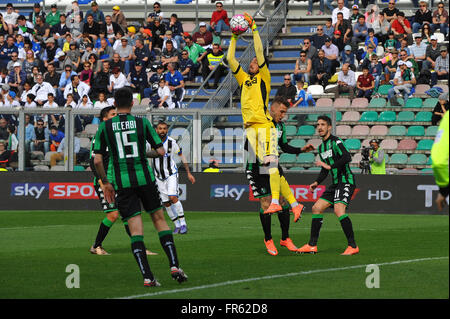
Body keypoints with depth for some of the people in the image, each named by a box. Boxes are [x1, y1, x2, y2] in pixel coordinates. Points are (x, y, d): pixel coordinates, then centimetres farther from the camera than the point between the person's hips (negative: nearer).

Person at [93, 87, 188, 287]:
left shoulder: (104, 127, 1)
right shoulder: (142, 123, 0)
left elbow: (98, 160, -2)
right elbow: (161, 151, 0)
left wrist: (105, 183, 11)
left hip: (121, 182, 0)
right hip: (144, 177, 0)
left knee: (135, 228, -1)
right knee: (159, 218, 14)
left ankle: (147, 276, -9)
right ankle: (174, 267, 5)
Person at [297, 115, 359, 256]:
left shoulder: (336, 142, -10)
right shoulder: (321, 147, 17)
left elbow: (347, 157, -25)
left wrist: (330, 166, -27)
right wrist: (317, 182, 13)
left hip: (346, 181, -10)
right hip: (335, 183, 10)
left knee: (339, 210, -25)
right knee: (316, 208, 6)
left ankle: (353, 246, -21)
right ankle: (312, 246, 11)